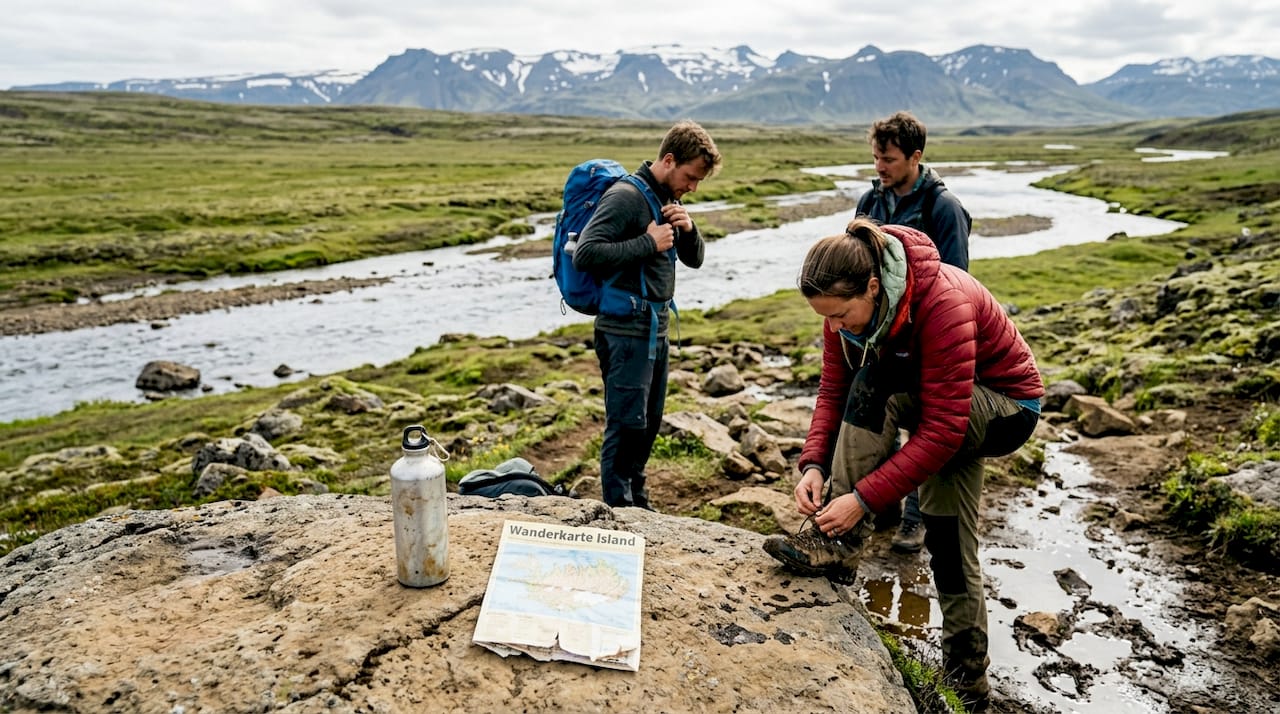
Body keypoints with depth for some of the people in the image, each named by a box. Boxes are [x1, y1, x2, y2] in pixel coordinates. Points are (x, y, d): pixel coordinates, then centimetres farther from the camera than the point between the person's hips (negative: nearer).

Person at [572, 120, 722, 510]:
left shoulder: (668, 199, 14)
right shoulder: (625, 196, -14)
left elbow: (694, 259, 18)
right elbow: (585, 254, -23)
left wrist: (688, 229, -3)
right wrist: (648, 243, -20)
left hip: (656, 328, 9)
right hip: (626, 331, -9)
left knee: (649, 422, 16)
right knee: (626, 424, -4)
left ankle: (637, 503, 30)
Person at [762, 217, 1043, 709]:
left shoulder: (942, 303, -37)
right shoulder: (847, 303, -17)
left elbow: (942, 431, -37)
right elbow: (834, 390, -12)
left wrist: (864, 497, -39)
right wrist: (814, 464, -28)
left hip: (1007, 409, -7)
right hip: (943, 408, 7)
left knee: (876, 383, -33)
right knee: (949, 549, 12)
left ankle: (837, 543, -26)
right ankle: (966, 681, 30)